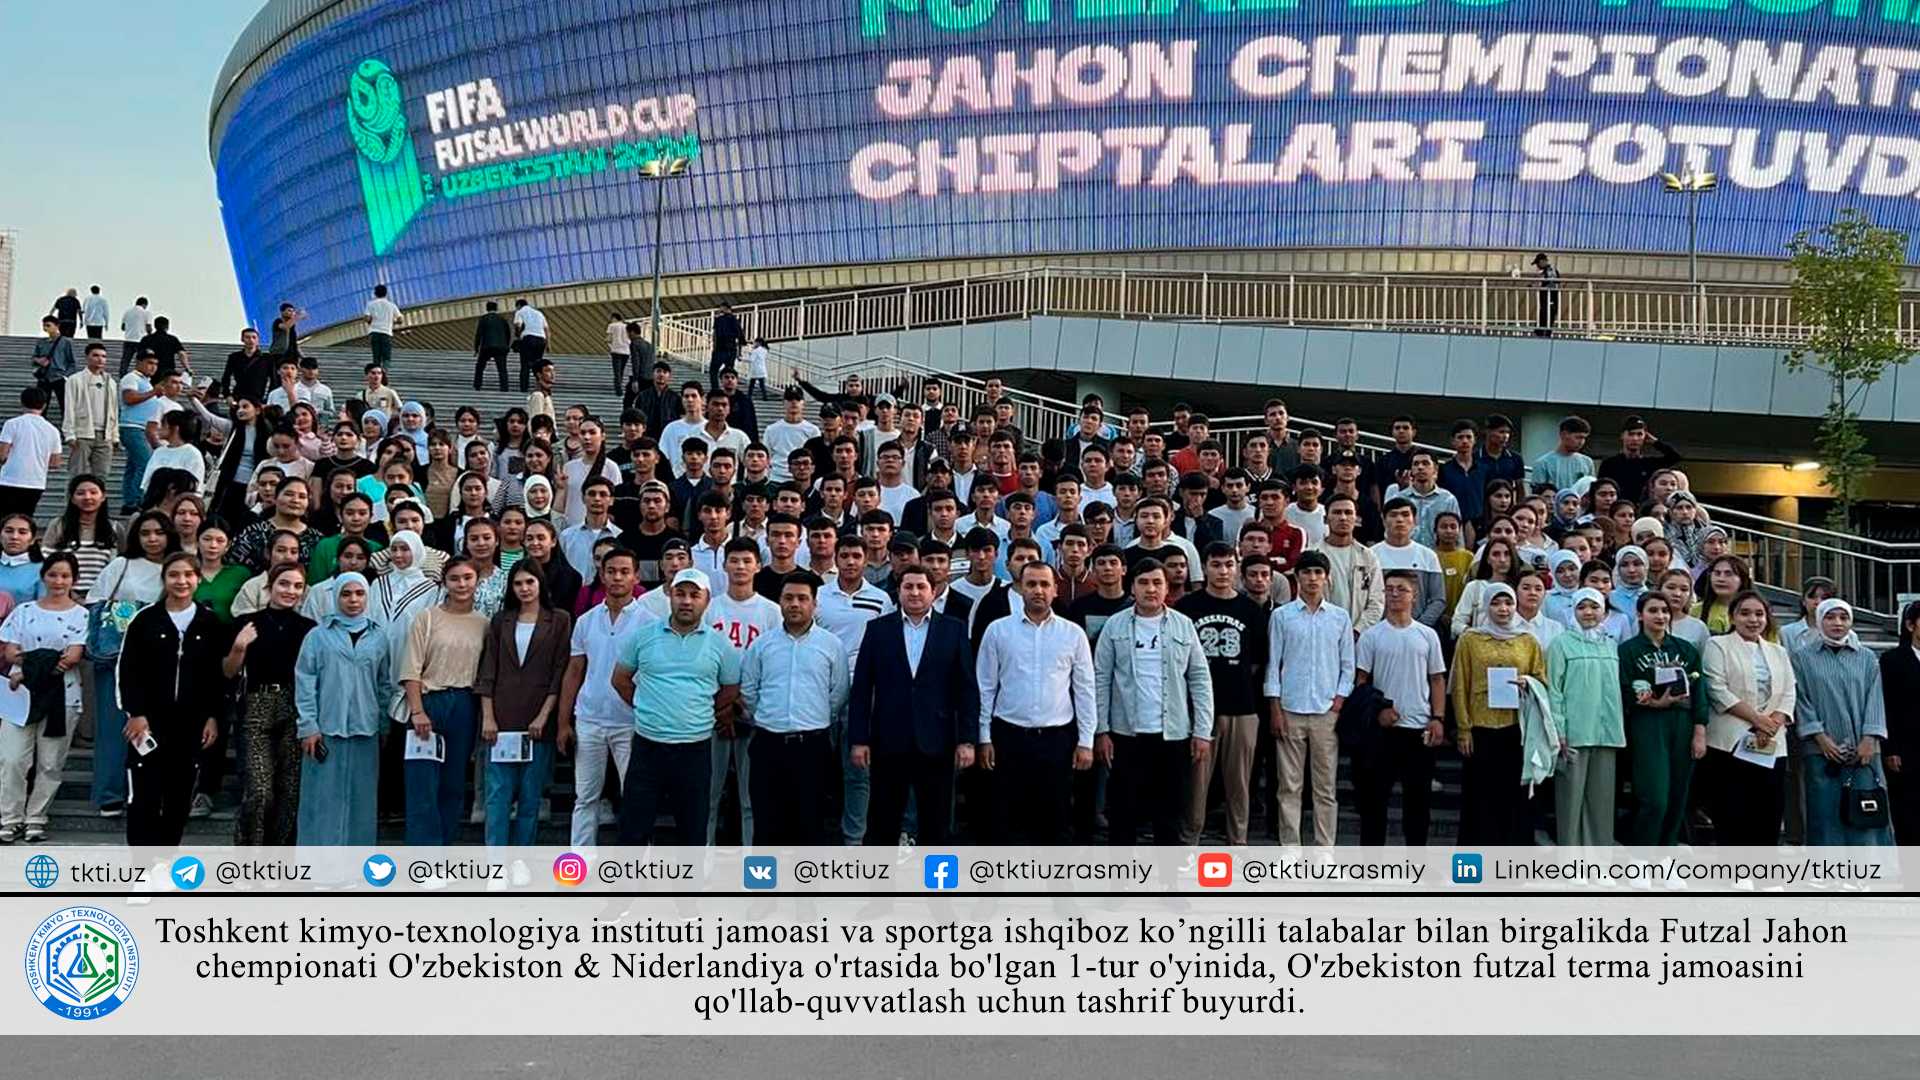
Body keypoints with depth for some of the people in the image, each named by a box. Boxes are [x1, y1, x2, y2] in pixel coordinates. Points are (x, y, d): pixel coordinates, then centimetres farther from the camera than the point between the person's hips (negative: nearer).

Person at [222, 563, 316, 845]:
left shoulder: (309, 629, 7)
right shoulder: (248, 623, 4)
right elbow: (229, 672, 8)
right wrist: (238, 647, -8)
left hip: (297, 710, 2)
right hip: (258, 708, -2)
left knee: (290, 791, 2)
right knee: (258, 792, -10)